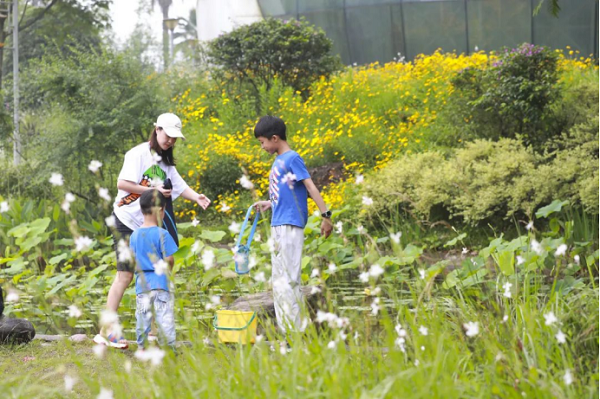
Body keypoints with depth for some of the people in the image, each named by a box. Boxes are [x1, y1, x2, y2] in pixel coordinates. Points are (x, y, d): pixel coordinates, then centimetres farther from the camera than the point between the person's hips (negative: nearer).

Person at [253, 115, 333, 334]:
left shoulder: (292, 158, -9)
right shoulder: (278, 161, 15)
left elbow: (310, 186, -15)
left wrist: (325, 215, -21)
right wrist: (269, 203, 30)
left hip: (290, 225, -10)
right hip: (278, 225, 10)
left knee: (288, 280, -10)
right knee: (279, 281, 11)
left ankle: (296, 330, -8)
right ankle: (285, 329, 16)